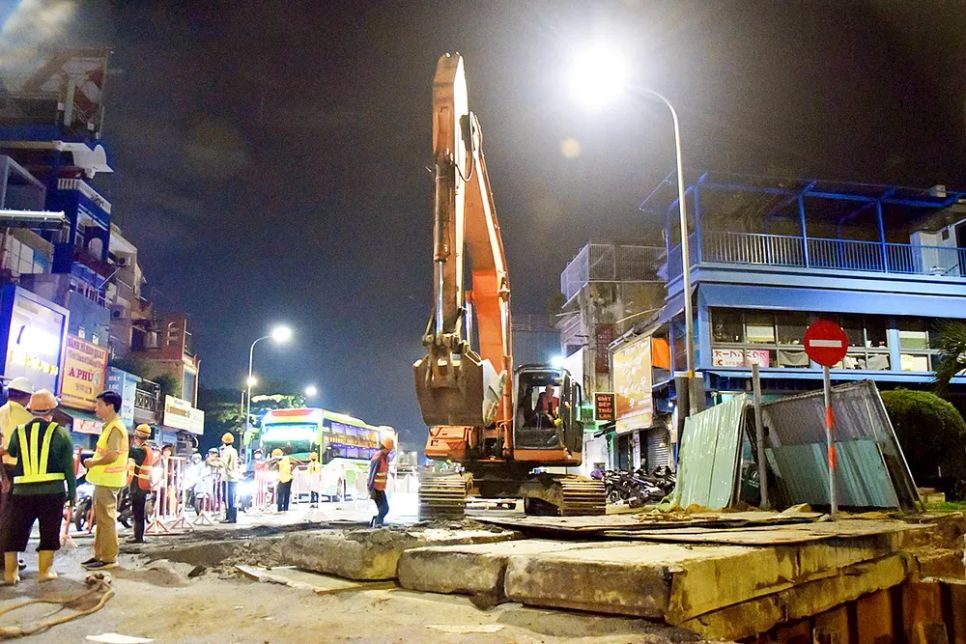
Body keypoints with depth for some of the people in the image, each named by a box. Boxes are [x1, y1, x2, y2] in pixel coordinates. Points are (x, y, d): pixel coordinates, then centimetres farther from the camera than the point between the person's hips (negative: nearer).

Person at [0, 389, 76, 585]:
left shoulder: (18, 432, 4)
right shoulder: (60, 433, -2)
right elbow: (69, 467, -1)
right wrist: (72, 492, 5)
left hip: (22, 491, 2)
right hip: (52, 491, -2)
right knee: (49, 532, 8)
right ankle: (45, 572, 10)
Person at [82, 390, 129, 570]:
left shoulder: (115, 428, -16)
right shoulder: (109, 426, 17)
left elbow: (113, 455, -24)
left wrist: (93, 463, -12)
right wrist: (93, 461, 9)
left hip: (108, 480, -11)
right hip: (103, 479, 11)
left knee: (106, 518, -6)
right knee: (100, 519, 16)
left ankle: (109, 558, -1)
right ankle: (99, 554, 24)